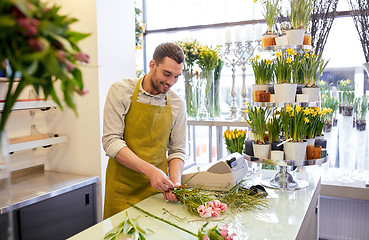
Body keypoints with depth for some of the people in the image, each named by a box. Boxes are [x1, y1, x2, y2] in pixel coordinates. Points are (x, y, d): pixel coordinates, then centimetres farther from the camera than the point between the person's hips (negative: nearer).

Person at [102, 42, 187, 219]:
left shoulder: (177, 105, 2)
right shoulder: (120, 91, -7)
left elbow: (177, 150, 7)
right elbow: (111, 141, -13)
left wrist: (175, 182, -12)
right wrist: (150, 170, -23)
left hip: (156, 189, 3)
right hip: (122, 188, -2)